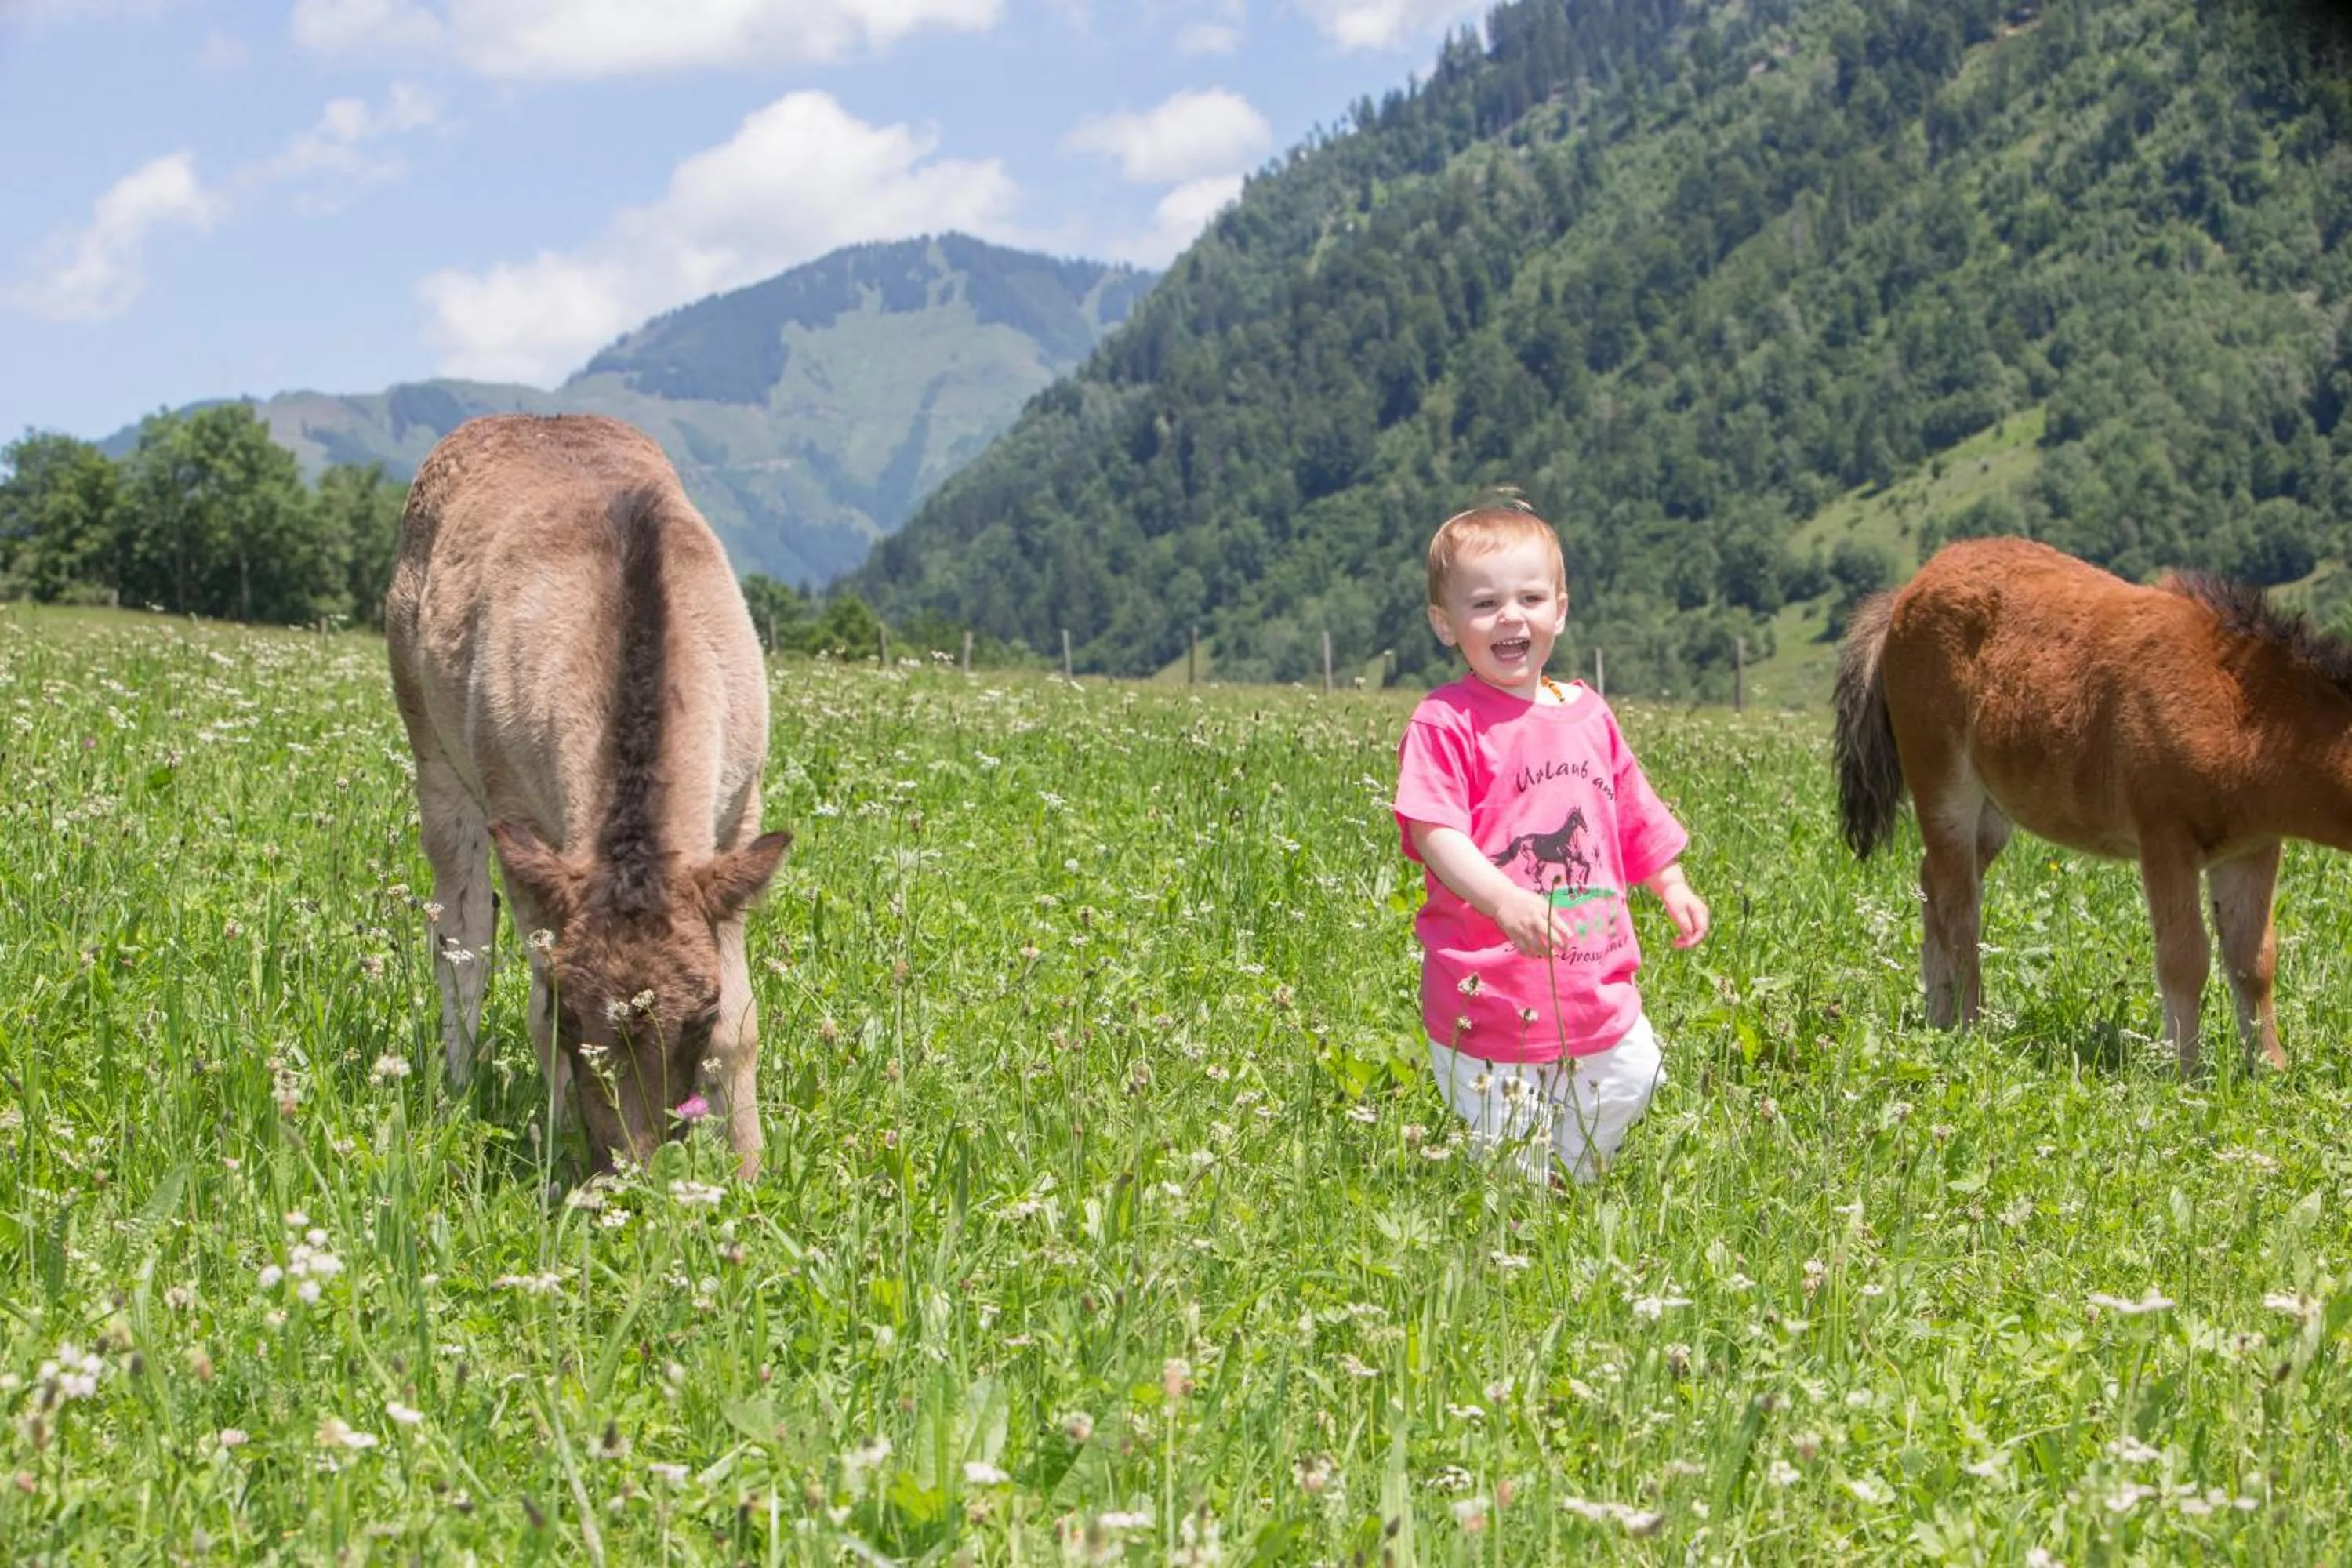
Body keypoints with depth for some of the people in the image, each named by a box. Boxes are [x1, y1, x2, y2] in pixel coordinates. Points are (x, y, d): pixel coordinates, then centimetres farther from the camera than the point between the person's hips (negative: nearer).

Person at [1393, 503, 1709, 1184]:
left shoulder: (1587, 713, 8)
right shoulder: (1445, 723, -12)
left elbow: (1634, 815, 23)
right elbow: (1436, 835, -24)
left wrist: (1673, 887, 23)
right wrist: (1506, 900, -37)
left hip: (1598, 987, 6)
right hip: (1490, 994, -6)